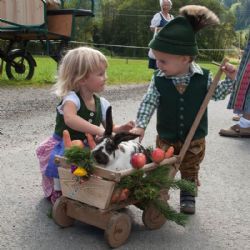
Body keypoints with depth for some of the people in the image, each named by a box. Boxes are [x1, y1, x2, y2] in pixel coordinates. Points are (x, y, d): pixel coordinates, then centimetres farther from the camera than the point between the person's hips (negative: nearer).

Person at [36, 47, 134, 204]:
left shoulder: (102, 103, -1)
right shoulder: (71, 98, -23)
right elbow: (70, 119, -46)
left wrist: (121, 129, -15)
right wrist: (98, 130, -53)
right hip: (64, 148, -6)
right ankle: (57, 194, -4)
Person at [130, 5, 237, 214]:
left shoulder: (203, 78, -15)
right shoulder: (159, 80, -16)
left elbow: (217, 94, 1)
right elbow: (149, 103, -13)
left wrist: (230, 79, -14)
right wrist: (140, 125, -21)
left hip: (195, 139, 0)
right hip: (166, 138, 0)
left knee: (190, 170, 17)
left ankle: (188, 198, 36)